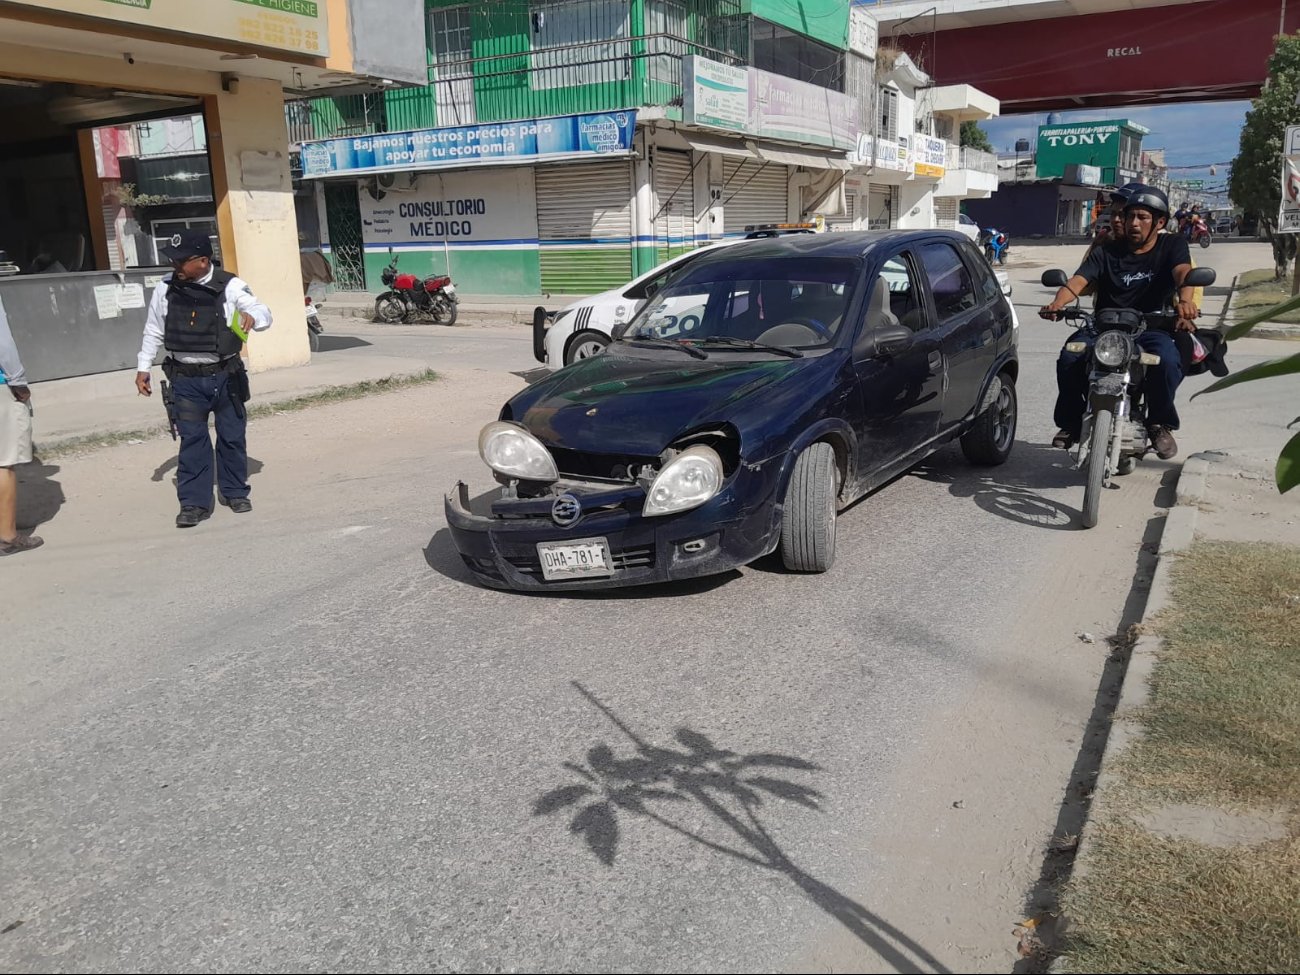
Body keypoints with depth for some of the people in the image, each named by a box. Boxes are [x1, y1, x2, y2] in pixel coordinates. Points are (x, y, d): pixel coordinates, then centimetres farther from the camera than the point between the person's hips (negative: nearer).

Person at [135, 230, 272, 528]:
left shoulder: (229, 286, -9)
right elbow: (153, 331, 10)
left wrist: (252, 316, -34)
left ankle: (234, 492, 28)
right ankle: (193, 502, 6)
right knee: (192, 439, 0)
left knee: (232, 436, 10)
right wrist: (143, 368, 11)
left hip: (224, 376, -1)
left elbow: (264, 314, -10)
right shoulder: (166, 288, -1)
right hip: (185, 380, 1)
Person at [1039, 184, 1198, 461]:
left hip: (1151, 326, -1)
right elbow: (1078, 280, -5)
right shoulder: (1107, 251, 12)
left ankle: (1160, 423, -7)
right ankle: (1071, 421, -6)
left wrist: (1185, 300, -38)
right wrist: (1057, 303, -30)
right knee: (1069, 359, -27)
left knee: (1168, 361, -33)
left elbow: (1183, 273, -12)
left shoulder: (1172, 245, 9)